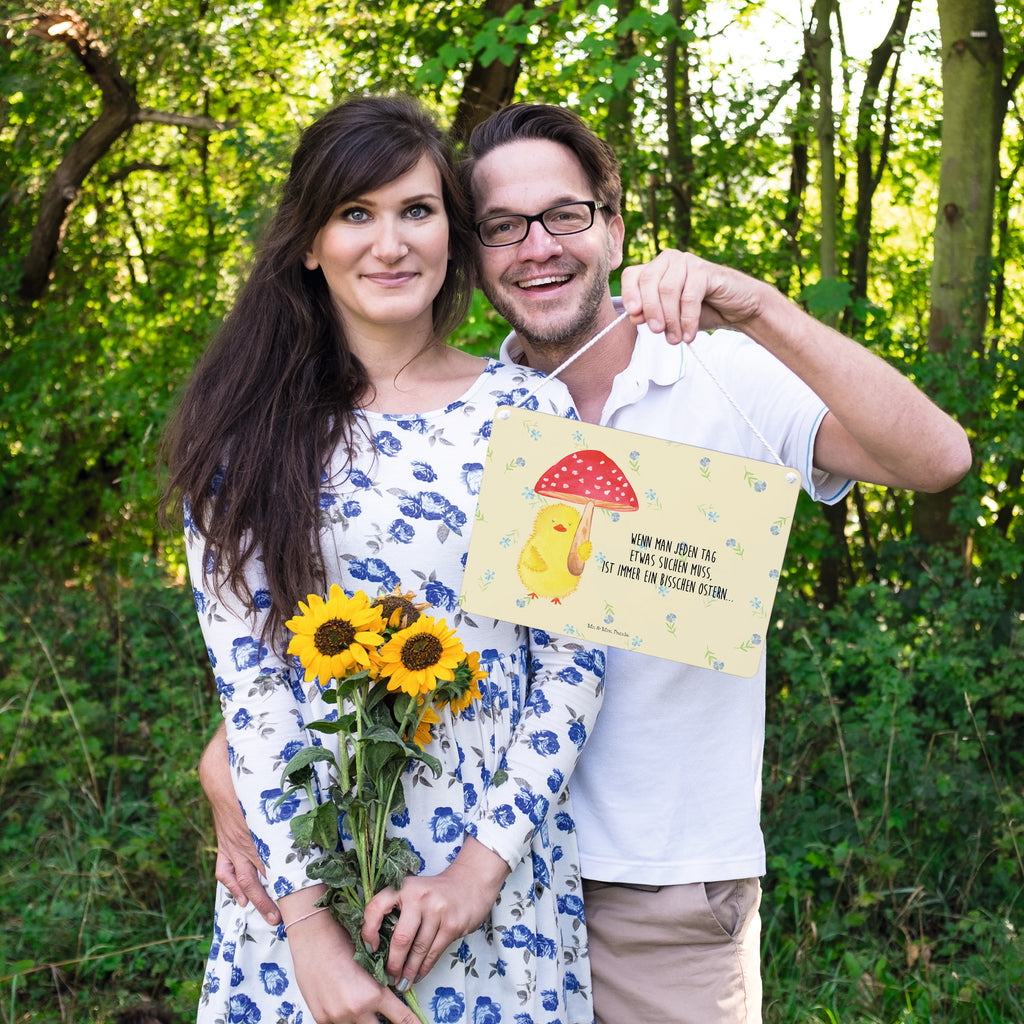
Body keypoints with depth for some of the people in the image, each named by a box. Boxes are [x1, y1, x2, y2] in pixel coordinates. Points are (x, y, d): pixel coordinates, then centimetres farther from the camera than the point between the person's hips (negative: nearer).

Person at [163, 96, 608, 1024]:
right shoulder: (249, 432, -2)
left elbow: (575, 658, -3)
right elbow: (245, 674, -7)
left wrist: (486, 861, -11)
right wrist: (307, 918, -13)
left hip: (500, 866, 0)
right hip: (302, 867, 0)